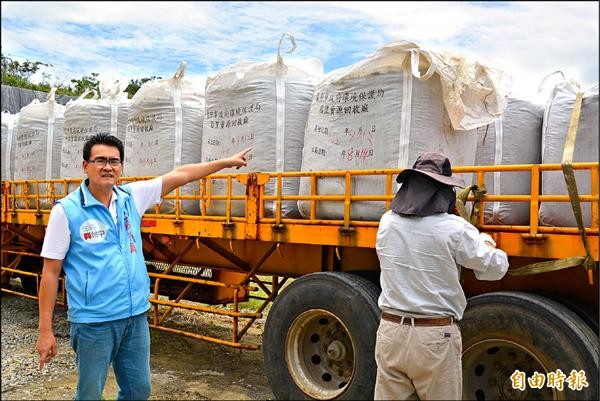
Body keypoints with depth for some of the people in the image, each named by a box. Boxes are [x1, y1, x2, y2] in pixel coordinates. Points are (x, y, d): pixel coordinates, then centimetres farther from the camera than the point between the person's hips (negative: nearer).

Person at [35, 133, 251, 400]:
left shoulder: (131, 197, 3)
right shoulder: (66, 210, -9)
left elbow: (180, 175, 8)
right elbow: (50, 272, -7)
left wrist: (227, 162, 12)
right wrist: (45, 331, -7)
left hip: (136, 316, 5)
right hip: (93, 322, -4)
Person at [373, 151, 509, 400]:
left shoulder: (387, 223, 0)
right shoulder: (455, 230, -13)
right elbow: (496, 268, -2)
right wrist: (485, 242, 20)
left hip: (391, 332, 4)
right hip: (435, 338, -4)